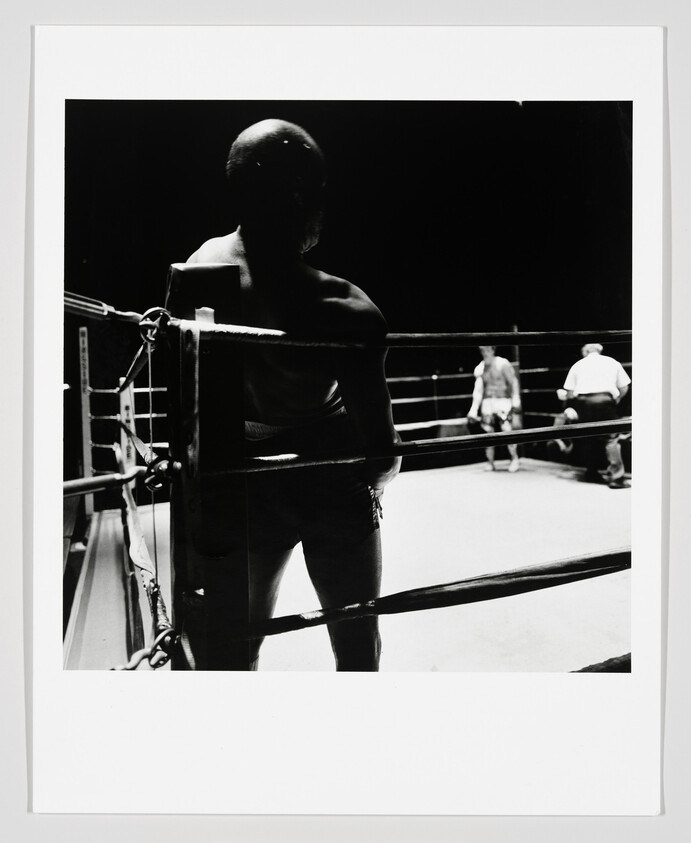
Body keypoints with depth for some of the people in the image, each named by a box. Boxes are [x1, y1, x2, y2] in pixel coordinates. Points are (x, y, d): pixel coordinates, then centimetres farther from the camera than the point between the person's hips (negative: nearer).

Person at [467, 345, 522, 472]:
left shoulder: (503, 364, -2)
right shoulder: (480, 368, 10)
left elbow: (513, 382, -2)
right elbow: (478, 391, 12)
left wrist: (516, 401, -8)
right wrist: (473, 411, 8)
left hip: (503, 401, -4)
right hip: (487, 402, 4)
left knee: (507, 430, -14)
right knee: (488, 432, 1)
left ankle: (514, 458, 3)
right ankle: (490, 463, 11)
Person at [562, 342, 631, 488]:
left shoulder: (577, 365, 18)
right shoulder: (612, 362, 19)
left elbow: (570, 394, 10)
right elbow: (624, 389, 15)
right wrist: (616, 400, 30)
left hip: (583, 401, 2)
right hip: (605, 400, -1)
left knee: (589, 439, 13)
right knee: (612, 439, -2)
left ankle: (591, 473, 20)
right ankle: (616, 477, -11)